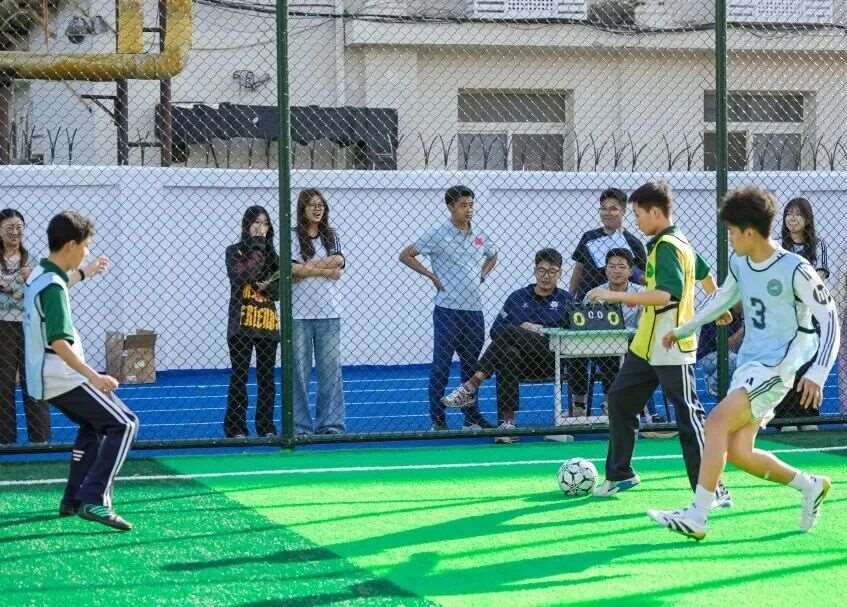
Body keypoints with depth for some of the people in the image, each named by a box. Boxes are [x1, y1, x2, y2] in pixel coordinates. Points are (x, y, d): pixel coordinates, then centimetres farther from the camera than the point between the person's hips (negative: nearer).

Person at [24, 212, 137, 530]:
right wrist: (93, 376, -36)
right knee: (123, 424, -9)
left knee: (94, 425, 27)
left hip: (44, 378, 10)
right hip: (63, 378, -10)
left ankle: (73, 499, 26)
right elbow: (58, 342, -30)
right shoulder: (53, 287, -20)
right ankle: (93, 500, -20)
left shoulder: (37, 276, 9)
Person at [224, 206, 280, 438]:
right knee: (239, 377, -3)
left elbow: (280, 289, 8)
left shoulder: (271, 253, 12)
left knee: (267, 377, 6)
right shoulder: (234, 252, 1)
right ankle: (236, 428, -1)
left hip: (268, 322, 4)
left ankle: (266, 426, 12)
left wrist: (268, 287, -12)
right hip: (241, 322, -4)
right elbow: (242, 276, -18)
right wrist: (258, 249, -13)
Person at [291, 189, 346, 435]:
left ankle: (330, 423, 6)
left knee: (331, 367, 1)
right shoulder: (293, 236, 1)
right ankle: (299, 426, 2)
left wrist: (308, 269, -8)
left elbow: (338, 271, 0)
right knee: (299, 369, -2)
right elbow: (293, 270, -11)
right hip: (299, 313, -3)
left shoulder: (331, 236, 13)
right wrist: (325, 266, -8)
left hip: (328, 313, 3)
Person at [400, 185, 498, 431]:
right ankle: (438, 420, 1)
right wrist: (432, 276, -6)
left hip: (474, 310, 5)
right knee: (441, 366, -3)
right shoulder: (438, 235, -5)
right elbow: (405, 255, -2)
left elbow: (492, 256, 31)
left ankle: (472, 418, 18)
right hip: (448, 309, -5)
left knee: (471, 365, 10)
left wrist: (482, 275, 13)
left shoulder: (479, 236, 10)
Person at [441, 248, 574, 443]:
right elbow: (495, 330, 12)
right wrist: (521, 328, -5)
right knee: (508, 355, -36)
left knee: (508, 332, -28)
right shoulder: (518, 297, 21)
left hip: (551, 360, -3)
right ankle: (507, 422, -39)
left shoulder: (565, 300, 15)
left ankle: (471, 387, -34)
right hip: (522, 361, 3)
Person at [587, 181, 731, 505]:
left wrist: (615, 295, -29)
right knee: (619, 400, 16)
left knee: (689, 418, -8)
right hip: (646, 345, 10)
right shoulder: (678, 242, 13)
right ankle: (620, 474, 29)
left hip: (671, 349, -10)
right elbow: (704, 273, 27)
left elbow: (666, 294, -30)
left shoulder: (667, 246, -17)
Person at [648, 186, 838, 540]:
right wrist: (682, 330, 35)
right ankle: (811, 486, 23)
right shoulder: (739, 263, 7)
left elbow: (829, 321, -12)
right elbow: (723, 300, 28)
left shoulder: (795, 270, -15)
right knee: (737, 452, 1)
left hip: (775, 368, -8)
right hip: (747, 365, 8)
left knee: (716, 421, -23)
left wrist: (817, 374, -22)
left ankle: (697, 518, -24)